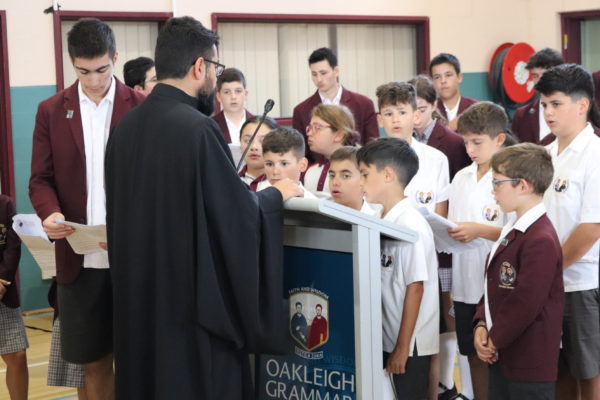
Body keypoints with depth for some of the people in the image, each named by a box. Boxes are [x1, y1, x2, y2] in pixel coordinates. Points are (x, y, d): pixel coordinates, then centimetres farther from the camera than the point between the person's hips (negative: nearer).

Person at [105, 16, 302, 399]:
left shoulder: (126, 126, 3)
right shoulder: (198, 128, -20)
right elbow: (240, 213, -16)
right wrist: (276, 194, 3)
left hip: (139, 293, 7)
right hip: (191, 295, -7)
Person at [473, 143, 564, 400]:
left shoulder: (541, 241, -22)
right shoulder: (513, 230, 12)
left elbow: (526, 303, -23)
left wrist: (495, 339, -13)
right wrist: (481, 324, 2)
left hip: (529, 365, -10)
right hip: (501, 355, 10)